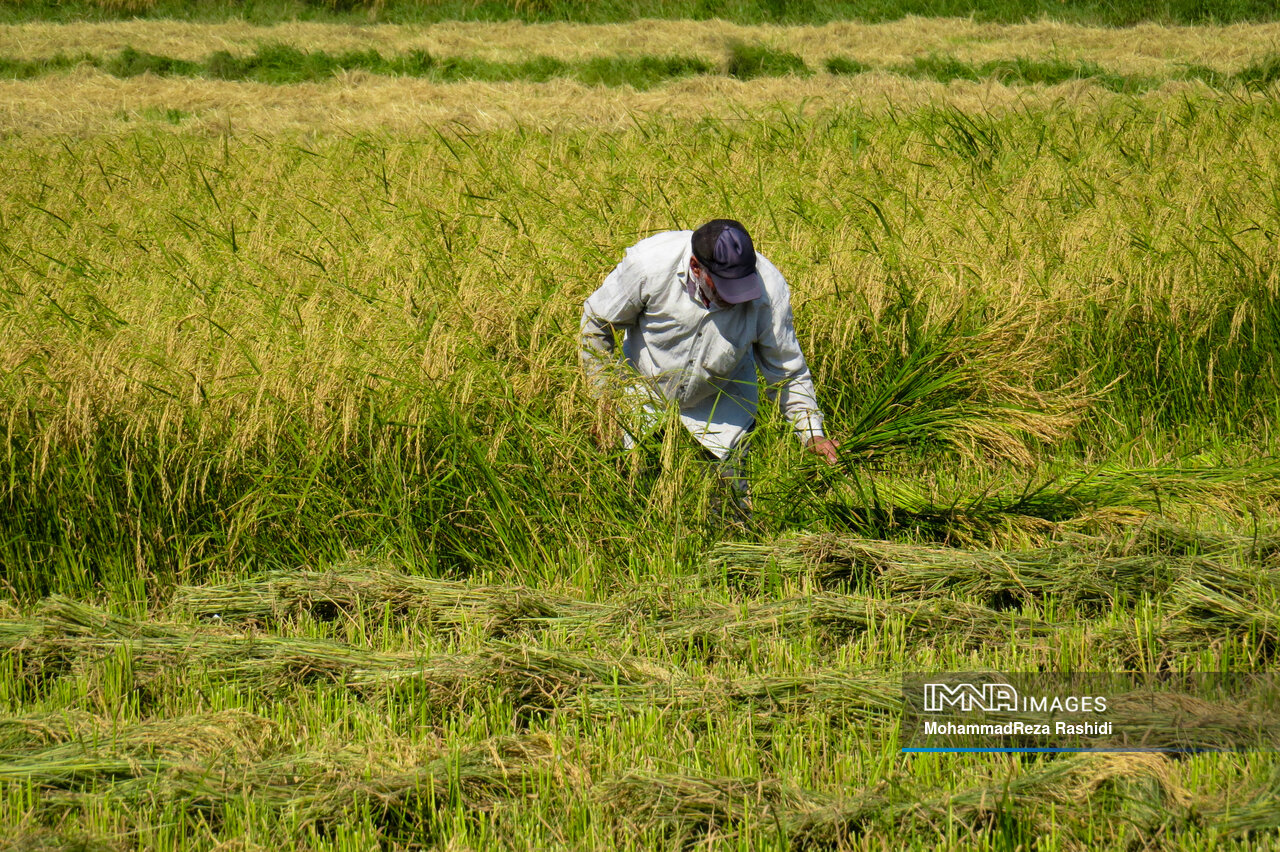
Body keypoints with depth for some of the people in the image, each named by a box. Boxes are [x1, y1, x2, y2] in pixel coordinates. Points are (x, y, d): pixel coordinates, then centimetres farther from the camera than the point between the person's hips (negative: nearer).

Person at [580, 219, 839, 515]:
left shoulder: (770, 289, -28)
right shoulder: (649, 264, -32)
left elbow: (788, 371, -12)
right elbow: (596, 323, -13)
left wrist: (812, 434, -18)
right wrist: (605, 396, -9)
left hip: (722, 401, 0)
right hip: (647, 396, 0)